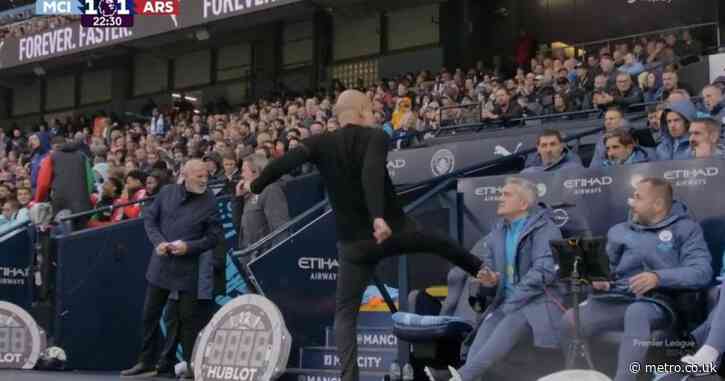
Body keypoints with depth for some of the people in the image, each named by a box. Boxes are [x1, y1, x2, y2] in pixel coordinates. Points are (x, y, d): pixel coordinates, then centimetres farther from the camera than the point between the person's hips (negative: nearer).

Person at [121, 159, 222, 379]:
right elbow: (149, 217, 7)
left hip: (189, 269, -3)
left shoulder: (209, 202, -7)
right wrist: (158, 241, -8)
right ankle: (146, 363, 24)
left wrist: (189, 247, -17)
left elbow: (214, 236, -5)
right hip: (161, 264, 4)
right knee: (150, 315, 11)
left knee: (189, 318, 0)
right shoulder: (167, 192, 1)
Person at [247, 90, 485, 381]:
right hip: (393, 230, -1)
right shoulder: (376, 136, -8)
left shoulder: (321, 143, -1)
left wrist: (255, 186, -1)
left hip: (354, 243, 1)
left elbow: (285, 162, -14)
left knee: (345, 314, 7)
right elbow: (371, 173, -27)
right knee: (443, 245, 29)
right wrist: (379, 216, -37)